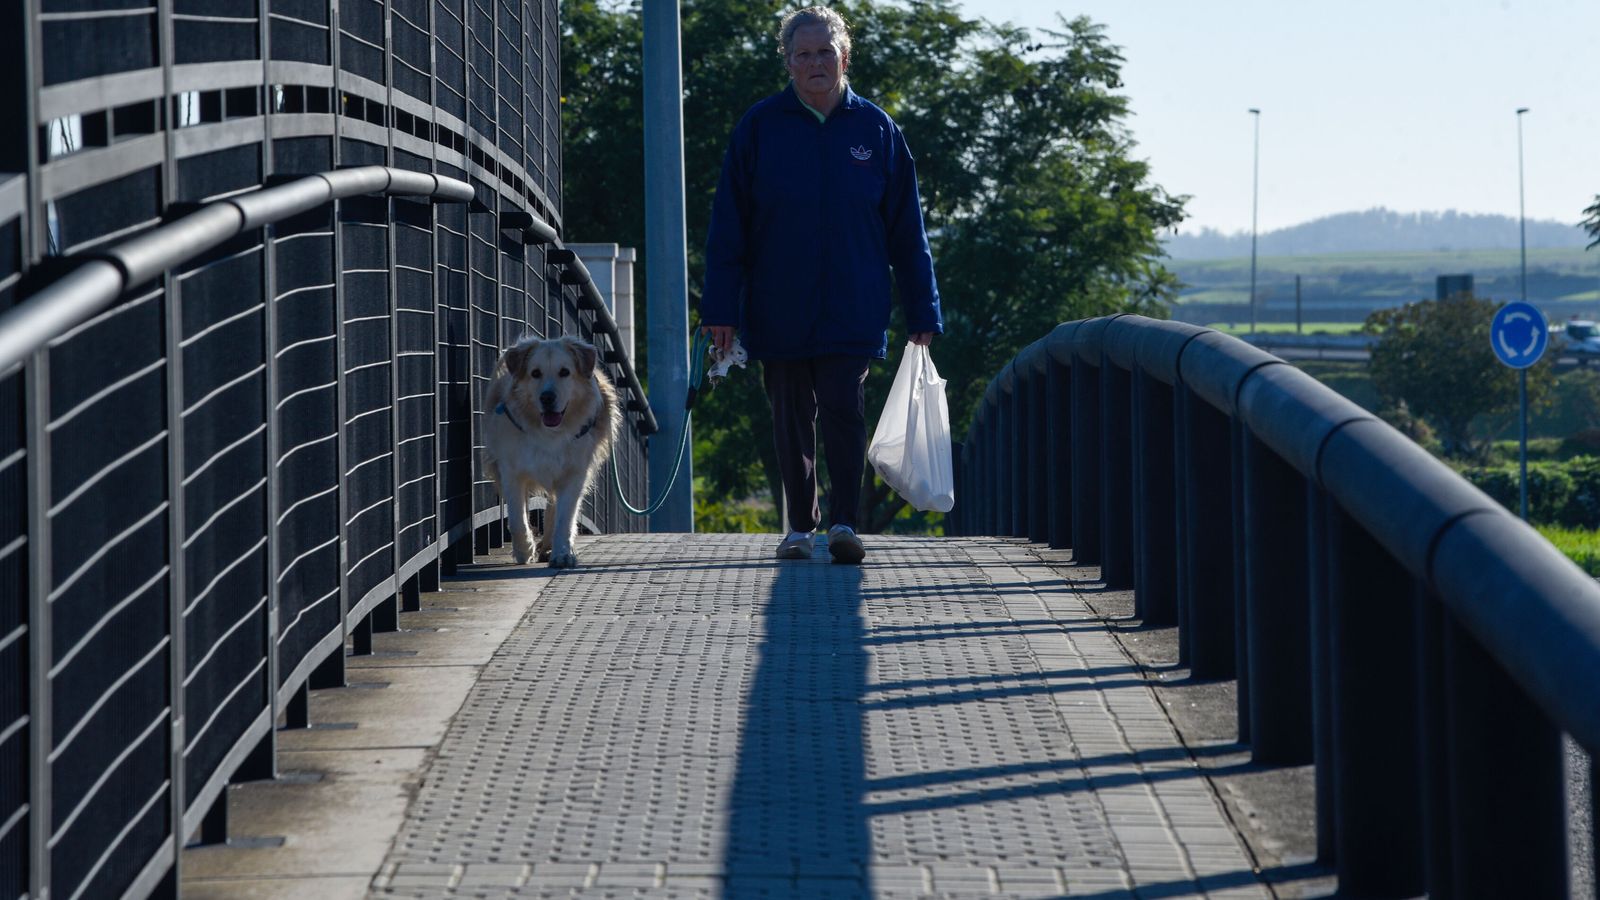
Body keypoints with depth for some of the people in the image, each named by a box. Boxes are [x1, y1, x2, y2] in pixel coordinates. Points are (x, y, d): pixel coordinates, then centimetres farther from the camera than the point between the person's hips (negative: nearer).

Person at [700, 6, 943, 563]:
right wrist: (721, 308, -4)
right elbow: (729, 226, 2)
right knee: (791, 418, 7)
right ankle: (800, 527, 17)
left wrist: (922, 313, 5)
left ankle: (844, 523, -8)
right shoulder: (761, 127, 2)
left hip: (851, 309, -1)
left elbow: (906, 233, 8)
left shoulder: (875, 130, 4)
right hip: (777, 309, 1)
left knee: (843, 408, -12)